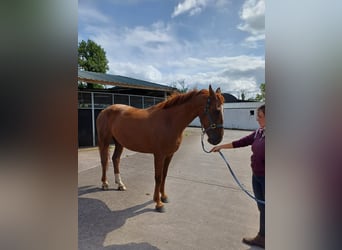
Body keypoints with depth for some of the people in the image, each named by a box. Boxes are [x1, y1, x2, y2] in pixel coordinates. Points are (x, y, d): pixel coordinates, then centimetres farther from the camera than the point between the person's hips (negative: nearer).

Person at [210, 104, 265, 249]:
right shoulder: (259, 132, 3)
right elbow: (241, 142, 10)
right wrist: (221, 146, 12)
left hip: (264, 178, -7)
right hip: (256, 176, 7)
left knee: (264, 209, 10)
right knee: (261, 208, 20)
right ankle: (261, 237, 37)